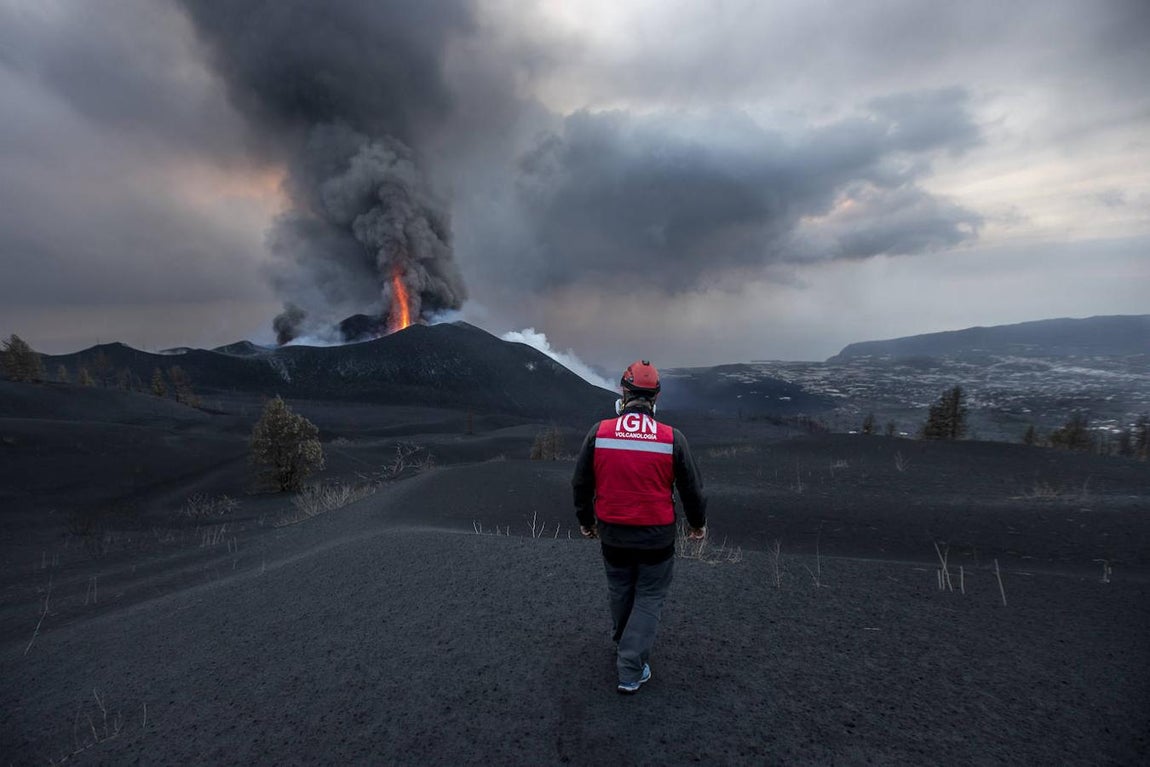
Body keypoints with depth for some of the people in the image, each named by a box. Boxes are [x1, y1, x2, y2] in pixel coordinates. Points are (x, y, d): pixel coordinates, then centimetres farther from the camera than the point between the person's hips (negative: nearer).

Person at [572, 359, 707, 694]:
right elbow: (692, 488, -2)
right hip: (656, 537, -2)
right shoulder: (672, 438, -13)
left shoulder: (599, 432, -10)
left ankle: (623, 645, 48)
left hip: (612, 534, 2)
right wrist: (697, 523, 17)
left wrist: (586, 520, 17)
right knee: (649, 598, 16)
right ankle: (631, 670, 17)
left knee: (620, 592, 24)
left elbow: (581, 484, -1)